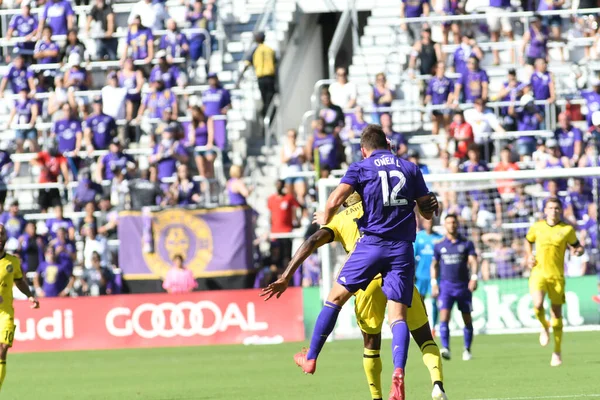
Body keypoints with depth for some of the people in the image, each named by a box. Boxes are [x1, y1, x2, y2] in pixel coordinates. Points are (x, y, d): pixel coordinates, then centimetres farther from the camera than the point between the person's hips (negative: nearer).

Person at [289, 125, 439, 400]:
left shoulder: (360, 168, 4)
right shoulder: (410, 169, 12)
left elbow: (334, 201, -9)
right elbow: (428, 212, 15)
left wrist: (324, 220, 11)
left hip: (372, 242, -2)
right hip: (403, 248, 2)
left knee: (336, 297, 14)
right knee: (398, 315, -1)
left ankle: (311, 358, 20)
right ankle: (398, 373, -23)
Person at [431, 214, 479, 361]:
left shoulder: (466, 244, 3)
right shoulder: (439, 246, 8)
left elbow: (473, 261, -7)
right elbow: (434, 265, 17)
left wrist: (474, 277, -23)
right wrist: (434, 283, 6)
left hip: (464, 286, 0)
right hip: (446, 286, 0)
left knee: (467, 319, 5)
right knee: (444, 317, -17)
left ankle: (467, 350, 19)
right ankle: (445, 348, -24)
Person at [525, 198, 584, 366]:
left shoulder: (567, 230, 1)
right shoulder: (537, 227, 6)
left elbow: (576, 245, 13)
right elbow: (528, 241, 24)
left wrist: (578, 250, -11)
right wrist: (529, 256, 7)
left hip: (557, 276, 0)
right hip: (538, 273, 0)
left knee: (556, 313, 3)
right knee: (538, 305, -25)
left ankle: (557, 352, 15)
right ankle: (544, 327, 10)